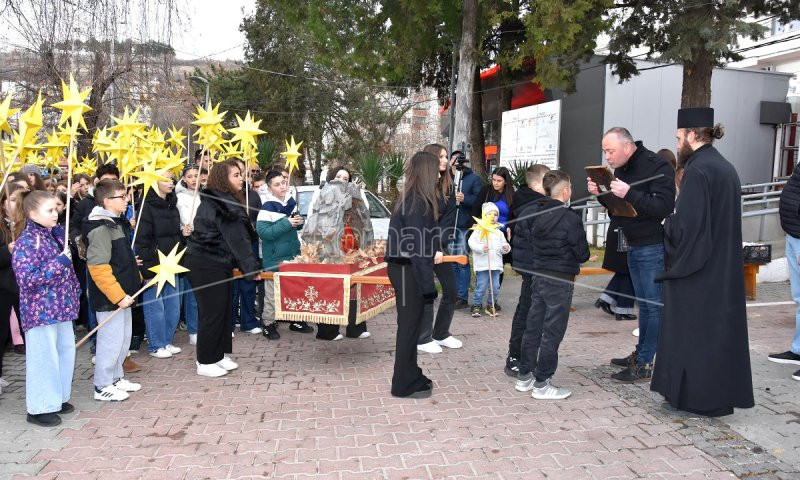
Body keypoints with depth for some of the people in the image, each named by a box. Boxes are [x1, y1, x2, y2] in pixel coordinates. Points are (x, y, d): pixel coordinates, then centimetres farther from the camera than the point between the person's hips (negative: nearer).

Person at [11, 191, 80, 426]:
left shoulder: (55, 234, 10)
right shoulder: (27, 241, -14)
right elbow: (28, 279, -21)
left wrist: (73, 293, 19)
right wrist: (60, 262, -21)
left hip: (60, 306, 8)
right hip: (41, 309, -8)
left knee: (66, 351, 14)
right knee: (44, 357, 1)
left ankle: (57, 398, 30)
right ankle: (40, 408, 14)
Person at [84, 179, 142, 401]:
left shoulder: (116, 223, 13)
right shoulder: (100, 228, -19)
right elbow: (98, 268, -24)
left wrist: (136, 279, 21)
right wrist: (118, 295, -25)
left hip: (122, 294, 10)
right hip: (109, 297, -10)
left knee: (123, 338, 17)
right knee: (110, 340, -1)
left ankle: (116, 378, 31)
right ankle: (103, 387, 12)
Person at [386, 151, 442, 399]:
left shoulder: (411, 199, 10)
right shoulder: (417, 203, -18)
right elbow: (416, 247, -22)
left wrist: (434, 251, 8)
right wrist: (428, 285, -21)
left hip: (407, 269, 9)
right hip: (409, 272, -9)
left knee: (411, 325, 17)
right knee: (409, 326, 2)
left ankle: (411, 376, 30)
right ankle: (405, 385, 14)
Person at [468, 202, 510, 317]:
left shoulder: (499, 232, 17)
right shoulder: (479, 230, 1)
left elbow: (503, 246, 21)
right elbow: (472, 242, -8)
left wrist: (506, 248, -2)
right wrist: (481, 248, -22)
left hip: (496, 264, 5)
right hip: (482, 264, -5)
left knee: (495, 287, 4)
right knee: (481, 286, -4)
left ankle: (491, 306, 19)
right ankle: (477, 305, 11)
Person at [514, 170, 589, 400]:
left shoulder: (533, 212, 2)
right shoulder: (571, 219, -16)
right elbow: (582, 254, -11)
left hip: (538, 276, 7)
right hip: (560, 280, -7)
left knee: (533, 327, 14)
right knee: (552, 332, 2)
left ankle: (524, 376, 23)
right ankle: (542, 384, 8)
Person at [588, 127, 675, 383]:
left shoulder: (657, 167, -16)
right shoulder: (621, 169, 10)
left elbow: (663, 207, -24)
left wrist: (629, 193, -30)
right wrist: (601, 194, -3)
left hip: (653, 247, -9)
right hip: (634, 246, 9)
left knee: (654, 305, -2)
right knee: (644, 304, 17)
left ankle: (644, 364, 2)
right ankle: (640, 354, 26)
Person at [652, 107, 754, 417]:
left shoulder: (698, 169, -17)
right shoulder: (726, 168, 12)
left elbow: (686, 224, -24)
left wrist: (667, 223, -4)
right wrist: (675, 223, 12)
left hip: (698, 271, -9)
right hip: (725, 269, 9)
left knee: (693, 331, 2)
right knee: (721, 327, 15)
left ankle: (697, 395, 11)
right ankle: (723, 394, 25)